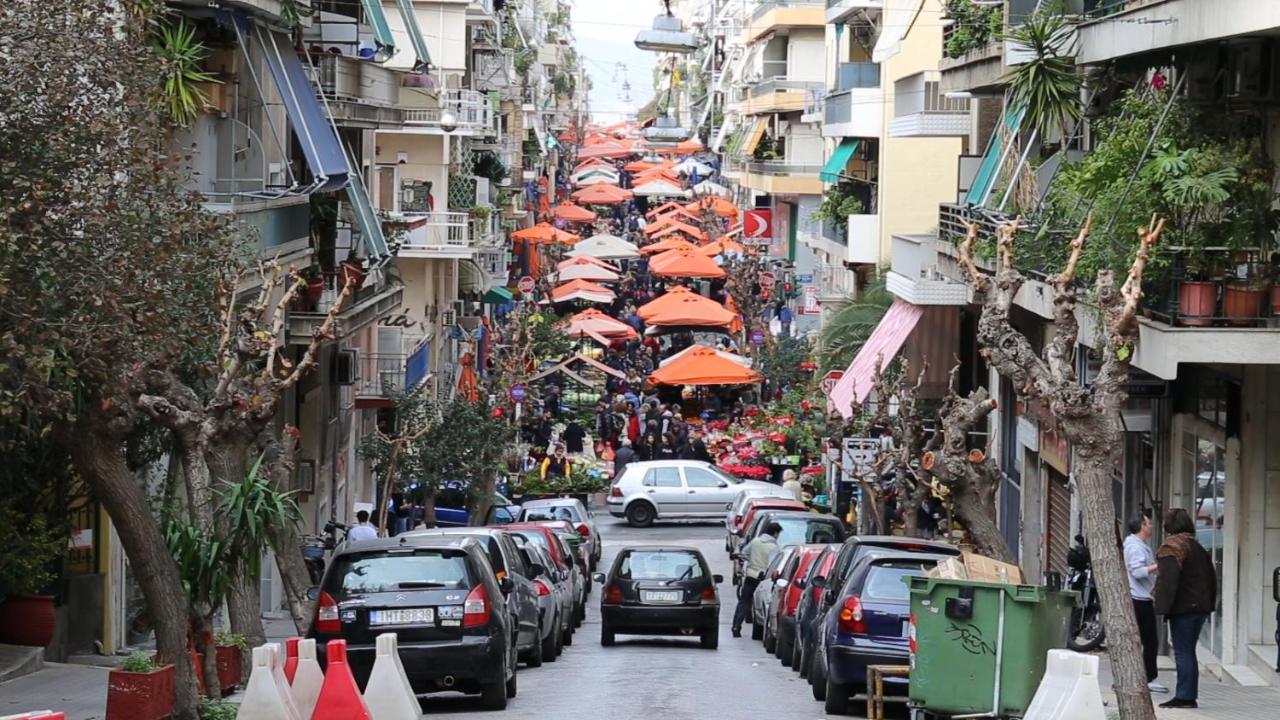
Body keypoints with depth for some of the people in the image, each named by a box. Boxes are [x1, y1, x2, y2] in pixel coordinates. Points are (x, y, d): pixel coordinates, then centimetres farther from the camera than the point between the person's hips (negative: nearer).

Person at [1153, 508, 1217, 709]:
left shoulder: (1171, 549, -12)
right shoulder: (1199, 548, 17)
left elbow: (1168, 581, -22)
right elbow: (1212, 579, 20)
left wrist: (1162, 607, -22)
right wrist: (1209, 604, 23)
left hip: (1183, 608, -8)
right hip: (1201, 607, 8)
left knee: (1183, 652, -5)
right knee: (1188, 652, 14)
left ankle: (1185, 697, -6)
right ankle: (1188, 696, 15)